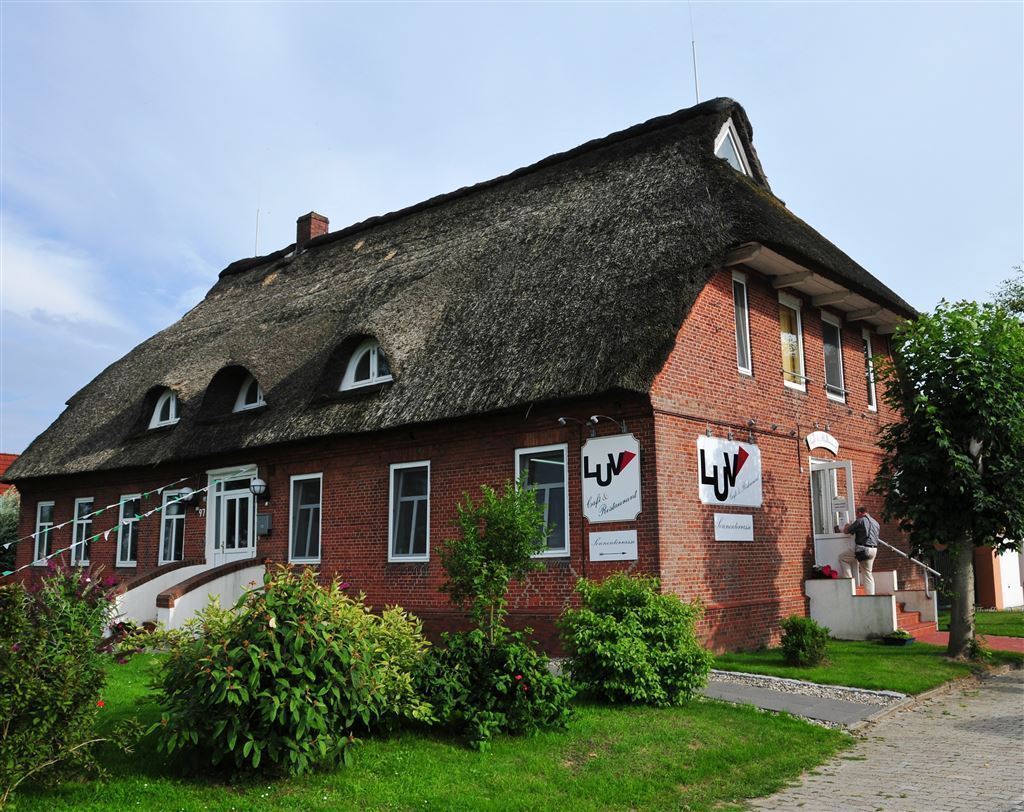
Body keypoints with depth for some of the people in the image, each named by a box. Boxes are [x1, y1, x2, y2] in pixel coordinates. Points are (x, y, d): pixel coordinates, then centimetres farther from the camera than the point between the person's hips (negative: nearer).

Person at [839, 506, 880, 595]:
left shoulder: (860, 521, -6)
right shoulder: (875, 522, 17)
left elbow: (846, 531, -1)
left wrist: (847, 526, 22)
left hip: (863, 549, -7)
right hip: (874, 550, 7)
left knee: (842, 557, 8)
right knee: (868, 573, 12)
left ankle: (848, 579, 1)